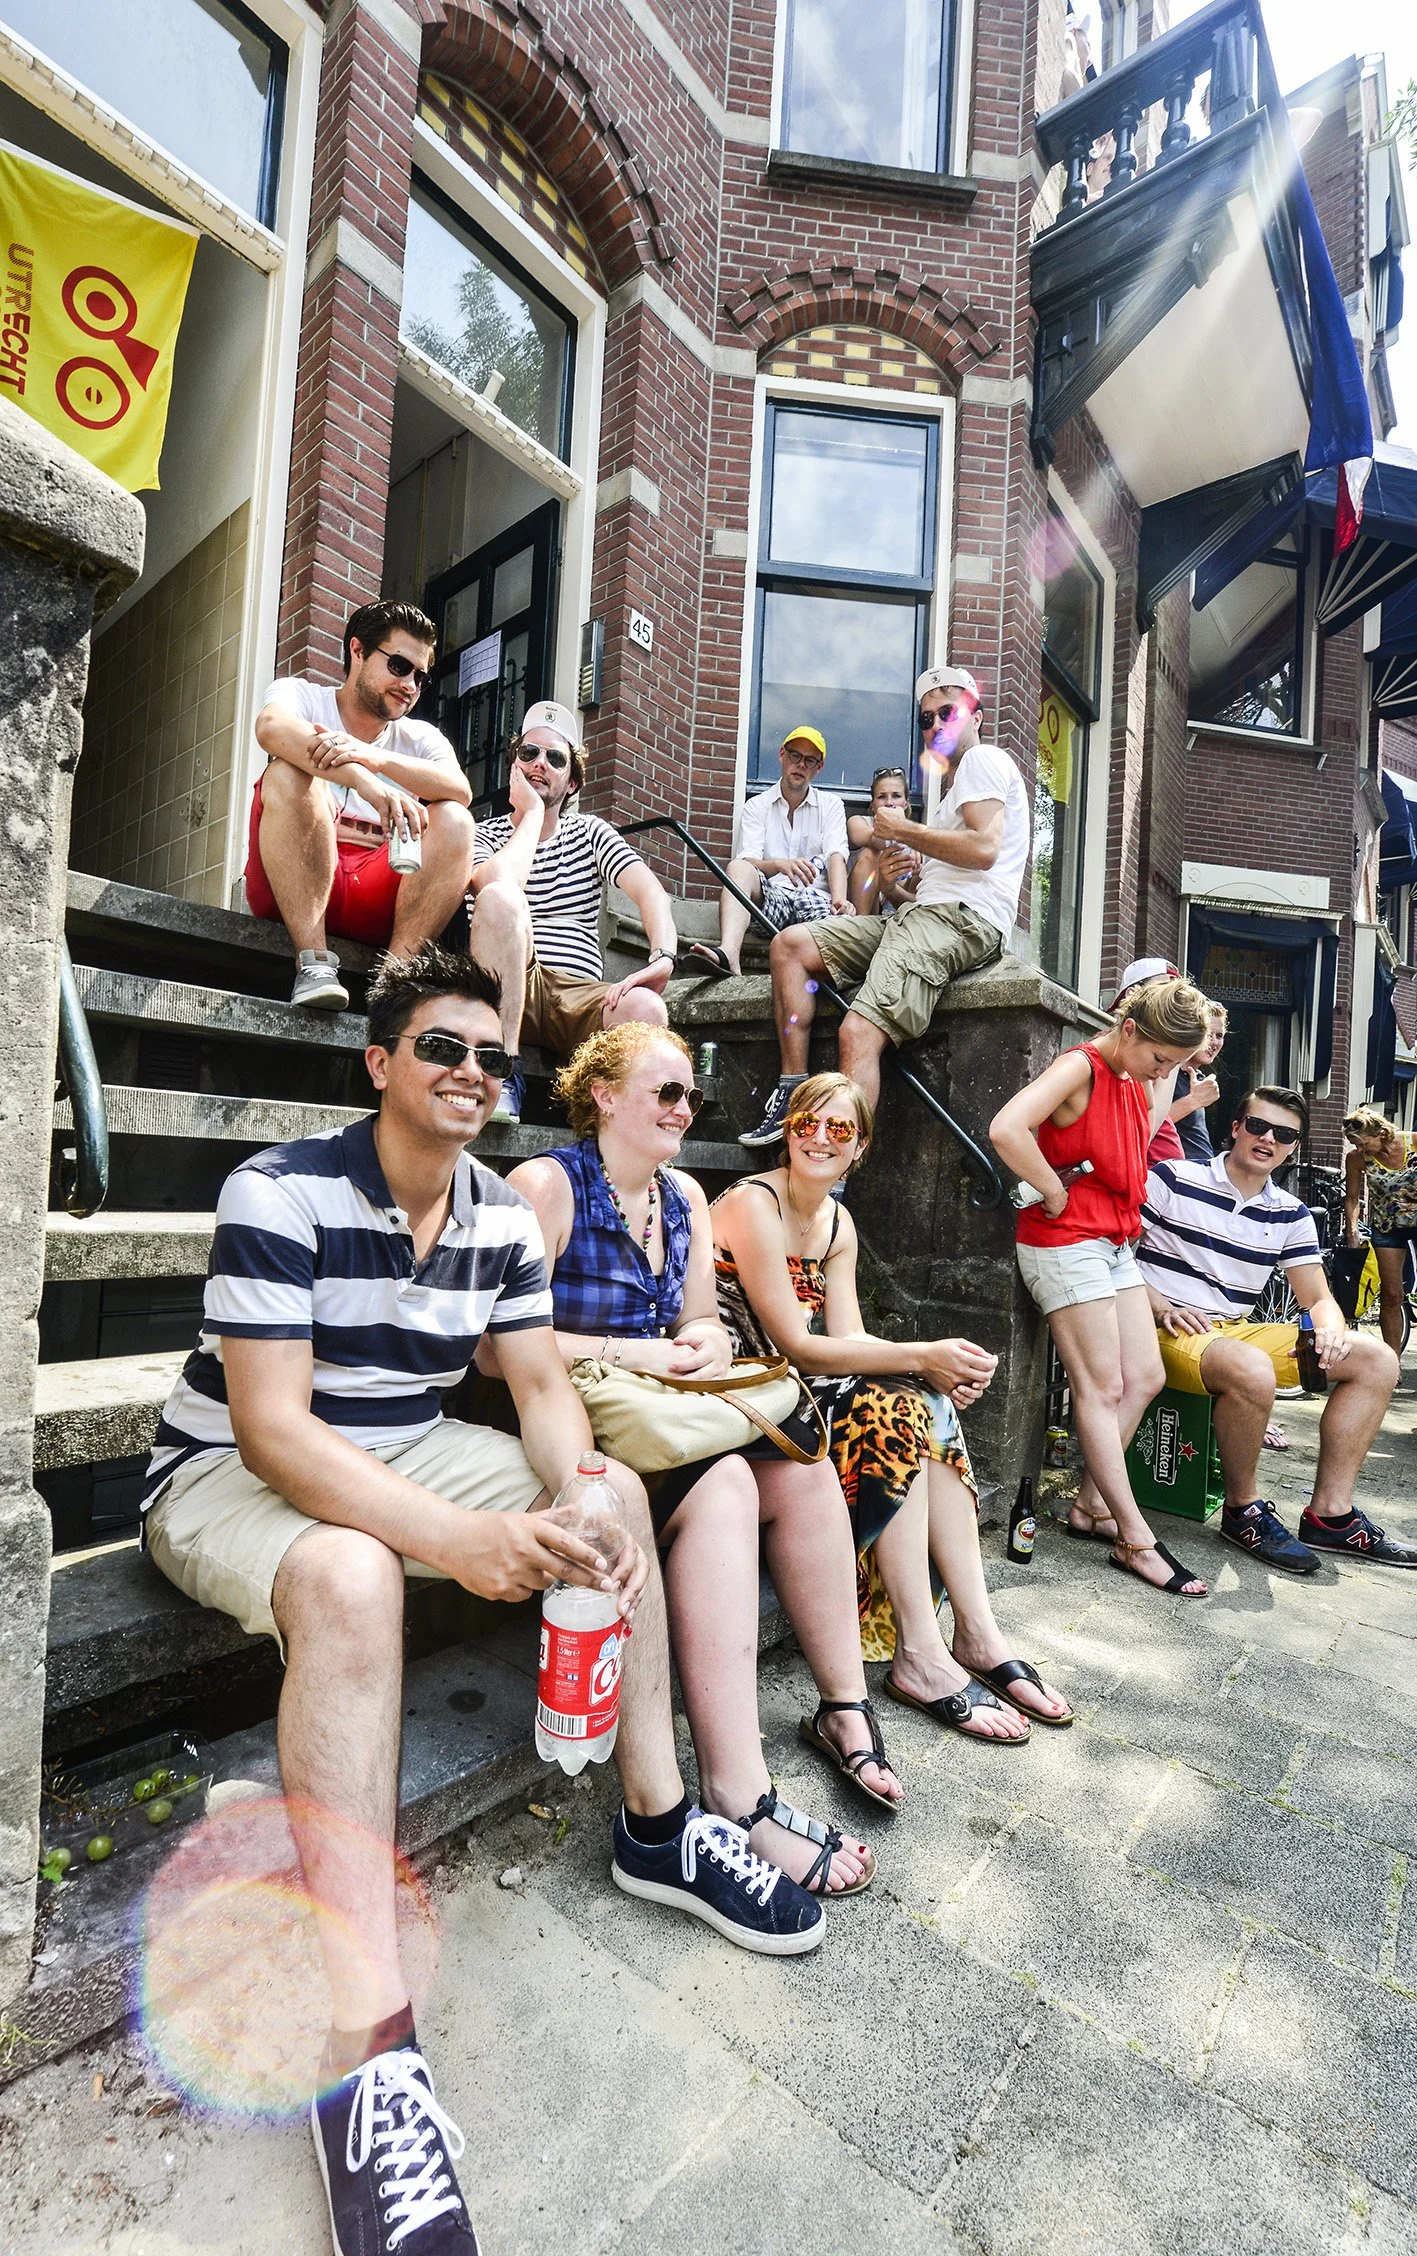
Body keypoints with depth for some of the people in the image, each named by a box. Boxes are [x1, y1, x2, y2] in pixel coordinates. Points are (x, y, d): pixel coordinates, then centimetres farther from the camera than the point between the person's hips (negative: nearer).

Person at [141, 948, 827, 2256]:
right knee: (351, 1575, -37)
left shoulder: (502, 1215, -1)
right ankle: (366, 2051, -29)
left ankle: (658, 1826, 5)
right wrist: (459, 1538, -37)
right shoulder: (282, 1194, -20)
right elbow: (274, 1426, -26)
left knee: (614, 1494, -6)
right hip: (234, 1473, -6)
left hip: (405, 1455, 6)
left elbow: (544, 1387, -1)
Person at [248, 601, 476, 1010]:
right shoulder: (299, 696, 10)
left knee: (455, 822, -18)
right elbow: (271, 727, -17)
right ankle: (313, 962, -34)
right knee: (290, 771, -25)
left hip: (378, 896, 2)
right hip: (290, 891, -2)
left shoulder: (422, 738, 16)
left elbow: (460, 790, -9)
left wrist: (370, 755, -25)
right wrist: (364, 781, -35)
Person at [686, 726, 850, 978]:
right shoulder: (756, 806, 17)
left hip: (815, 895, 1)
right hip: (771, 895, -1)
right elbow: (747, 862, 0)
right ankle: (728, 954, -53)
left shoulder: (831, 805, 19)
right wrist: (780, 865, -24)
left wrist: (839, 900, -21)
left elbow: (836, 856, 1)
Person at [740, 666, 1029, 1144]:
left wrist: (903, 830, -4)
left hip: (961, 916, -10)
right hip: (921, 912, 10)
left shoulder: (983, 759, 4)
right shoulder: (956, 786, 33)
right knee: (789, 944, 0)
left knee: (859, 1032, -29)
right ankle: (793, 1092, -8)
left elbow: (983, 849, -14)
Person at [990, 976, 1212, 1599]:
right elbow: (1006, 1130, -31)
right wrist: (1056, 1194, -21)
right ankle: (1134, 1539, 7)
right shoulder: (1080, 1067, -16)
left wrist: (1163, 1084, 9)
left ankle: (1091, 1504, 21)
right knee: (1102, 1389, -3)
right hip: (1066, 1244, -9)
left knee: (1144, 1378, 10)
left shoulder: (1136, 1082, 13)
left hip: (1116, 1244, 9)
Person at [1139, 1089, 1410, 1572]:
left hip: (1237, 1332, 8)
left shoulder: (1290, 1215, 12)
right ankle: (1243, 1511, -12)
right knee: (1252, 1372, -38)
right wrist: (1160, 1305, -22)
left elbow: (1319, 1300, 13)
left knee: (1377, 1360, -1)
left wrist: (1329, 1331, -11)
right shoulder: (1173, 1180, -6)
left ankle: (1330, 1514, 0)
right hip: (1169, 1332, -7)